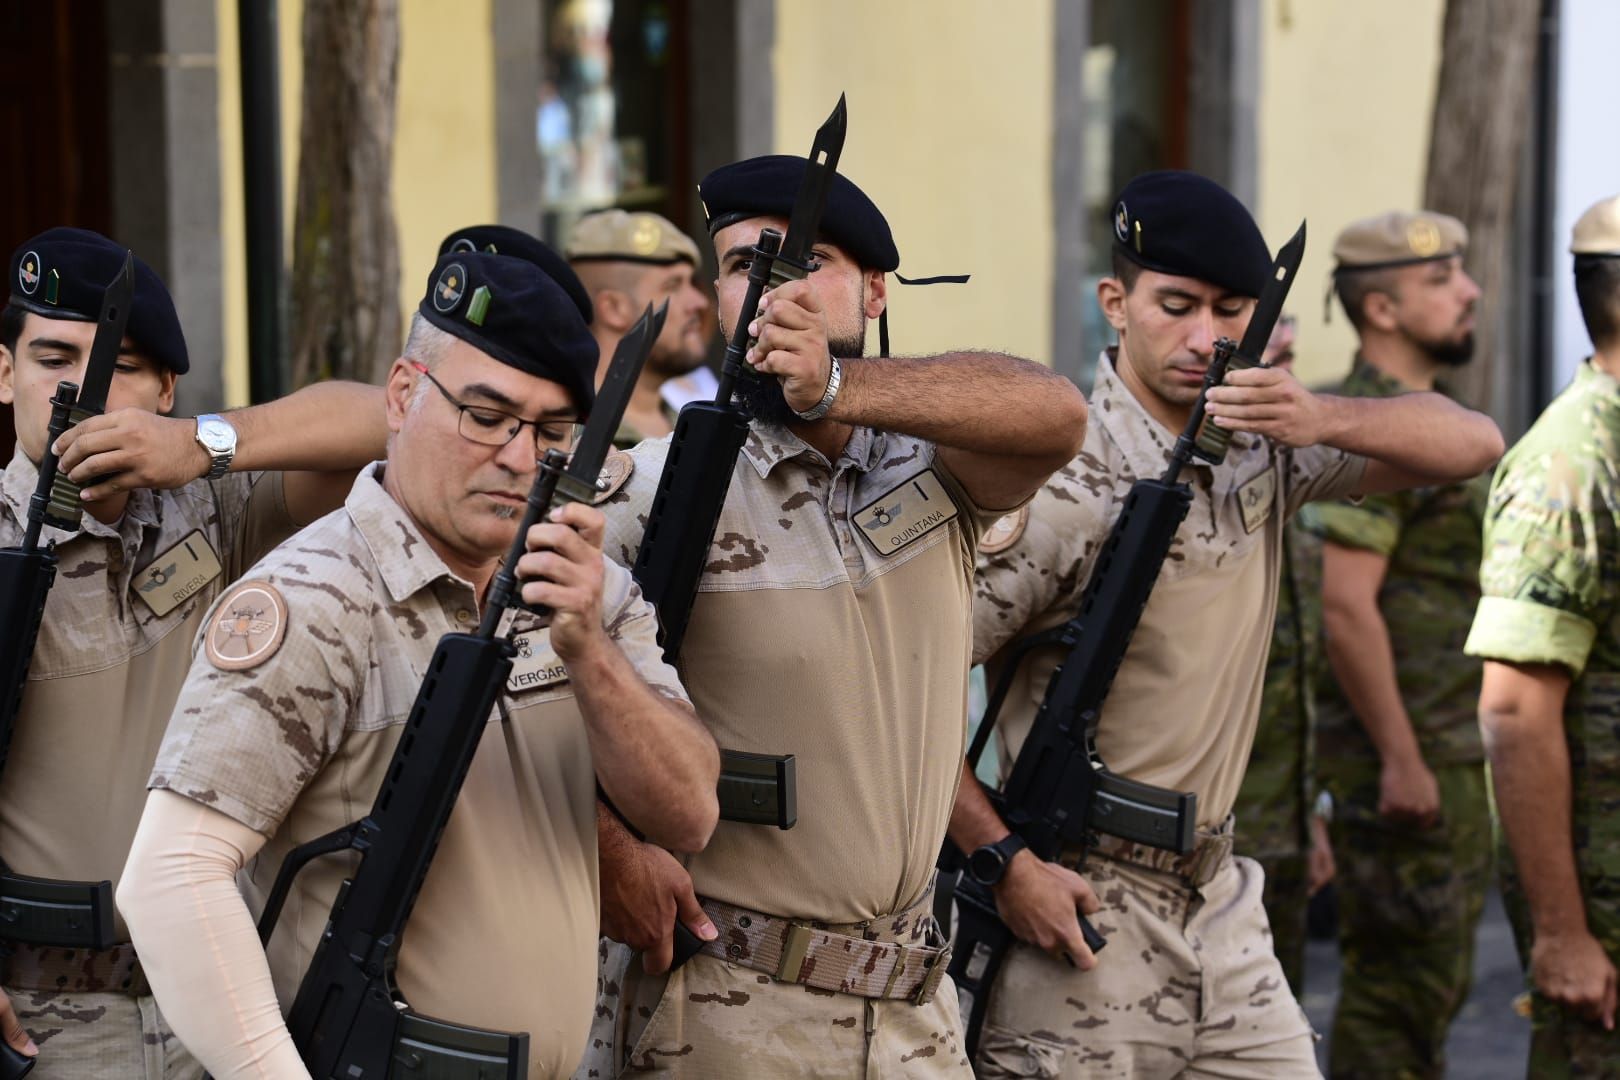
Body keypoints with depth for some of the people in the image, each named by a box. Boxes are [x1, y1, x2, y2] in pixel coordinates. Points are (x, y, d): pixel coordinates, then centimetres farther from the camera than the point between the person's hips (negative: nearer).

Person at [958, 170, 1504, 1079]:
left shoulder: (1263, 447, 5)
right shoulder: (1062, 486, -16)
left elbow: (1474, 443, 0)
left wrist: (1323, 419, -18)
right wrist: (1007, 861, -19)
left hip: (1220, 905, 7)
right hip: (1077, 910, -6)